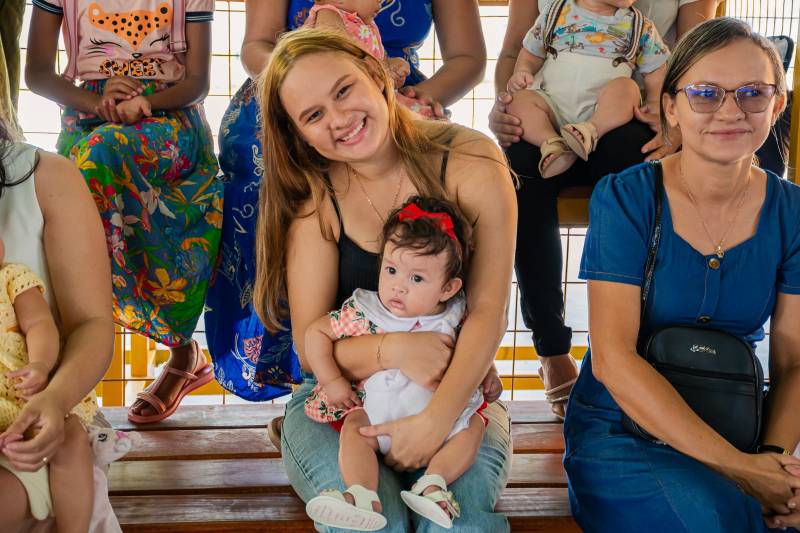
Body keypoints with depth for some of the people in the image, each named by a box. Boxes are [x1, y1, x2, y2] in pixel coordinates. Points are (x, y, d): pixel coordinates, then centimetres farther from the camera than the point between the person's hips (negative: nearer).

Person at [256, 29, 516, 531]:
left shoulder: (469, 160, -8)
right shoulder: (314, 200, -4)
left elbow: (488, 310, -13)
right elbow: (311, 346, -5)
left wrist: (435, 423, -26)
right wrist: (395, 350, -26)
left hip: (458, 396, 0)